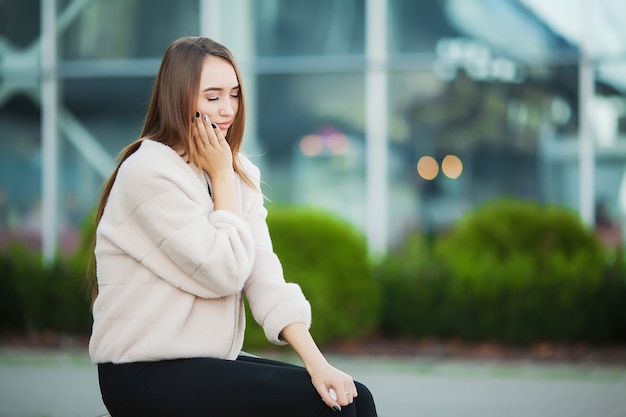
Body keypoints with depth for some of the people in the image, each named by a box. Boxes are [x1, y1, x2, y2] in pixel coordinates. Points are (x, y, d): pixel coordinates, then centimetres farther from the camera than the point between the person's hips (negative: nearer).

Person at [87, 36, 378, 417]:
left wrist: (315, 361, -13)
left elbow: (263, 273, -1)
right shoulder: (149, 172, -15)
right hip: (146, 376, -7)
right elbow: (223, 273, -16)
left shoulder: (241, 174, 10)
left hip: (209, 363, 7)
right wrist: (222, 178, -9)